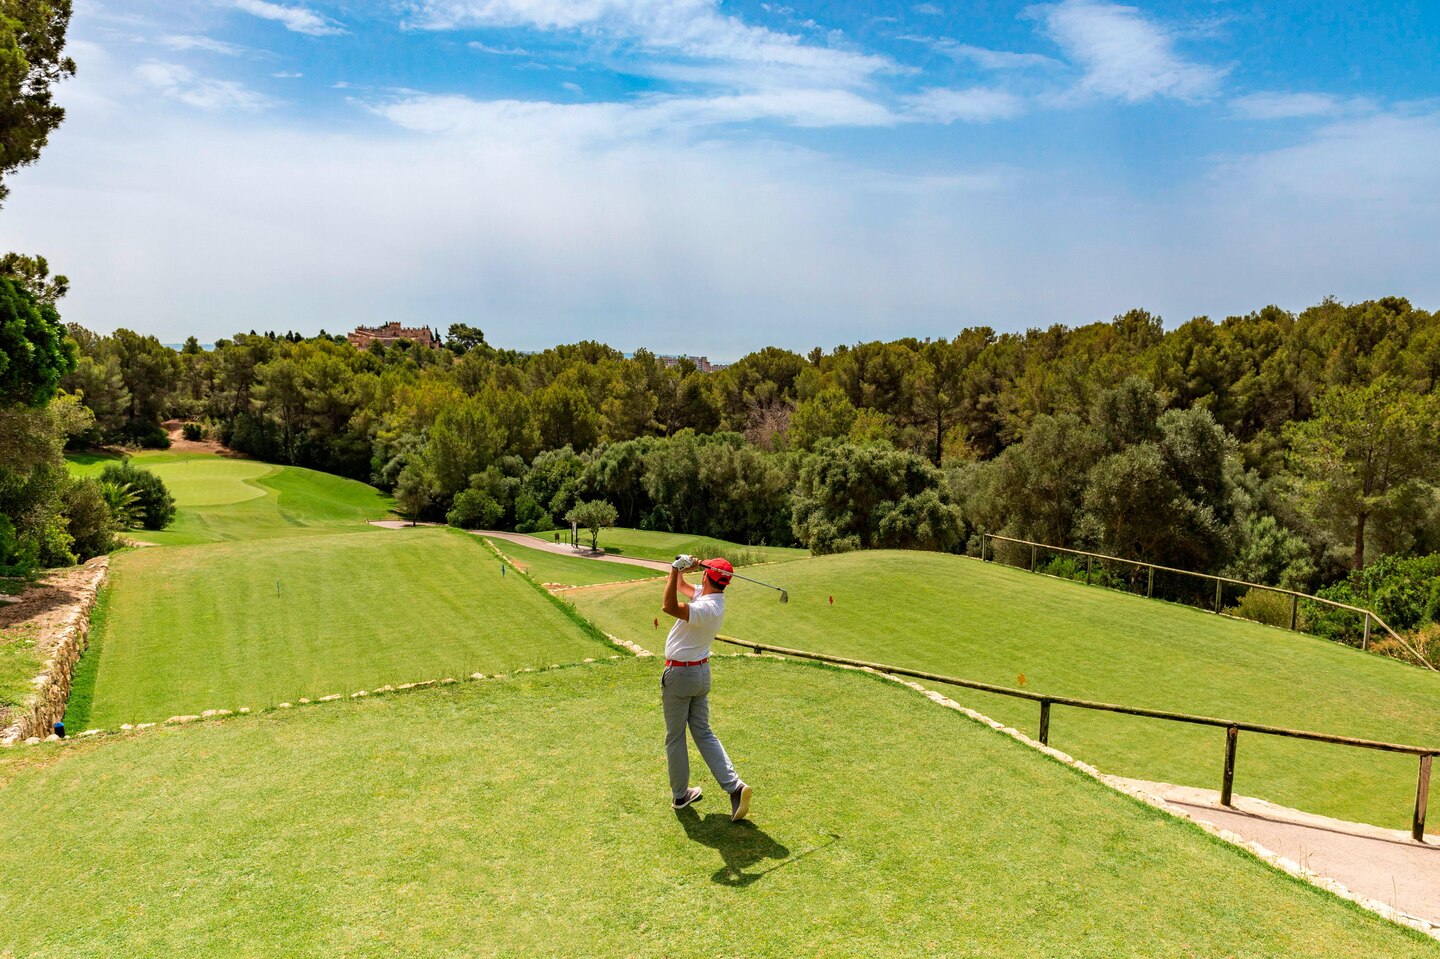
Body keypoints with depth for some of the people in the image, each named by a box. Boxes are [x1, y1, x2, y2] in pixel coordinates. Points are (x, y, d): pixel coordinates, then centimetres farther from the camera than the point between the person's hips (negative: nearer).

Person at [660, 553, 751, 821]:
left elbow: (669, 607, -42)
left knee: (675, 737, 8)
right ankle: (734, 786, 1)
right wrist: (680, 570, -7)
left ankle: (680, 795, 20)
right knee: (703, 732, 13)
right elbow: (680, 585, 14)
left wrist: (676, 569, -39)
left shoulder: (706, 608, -27)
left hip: (679, 674, -9)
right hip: (702, 671, 9)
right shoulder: (714, 599, 2)